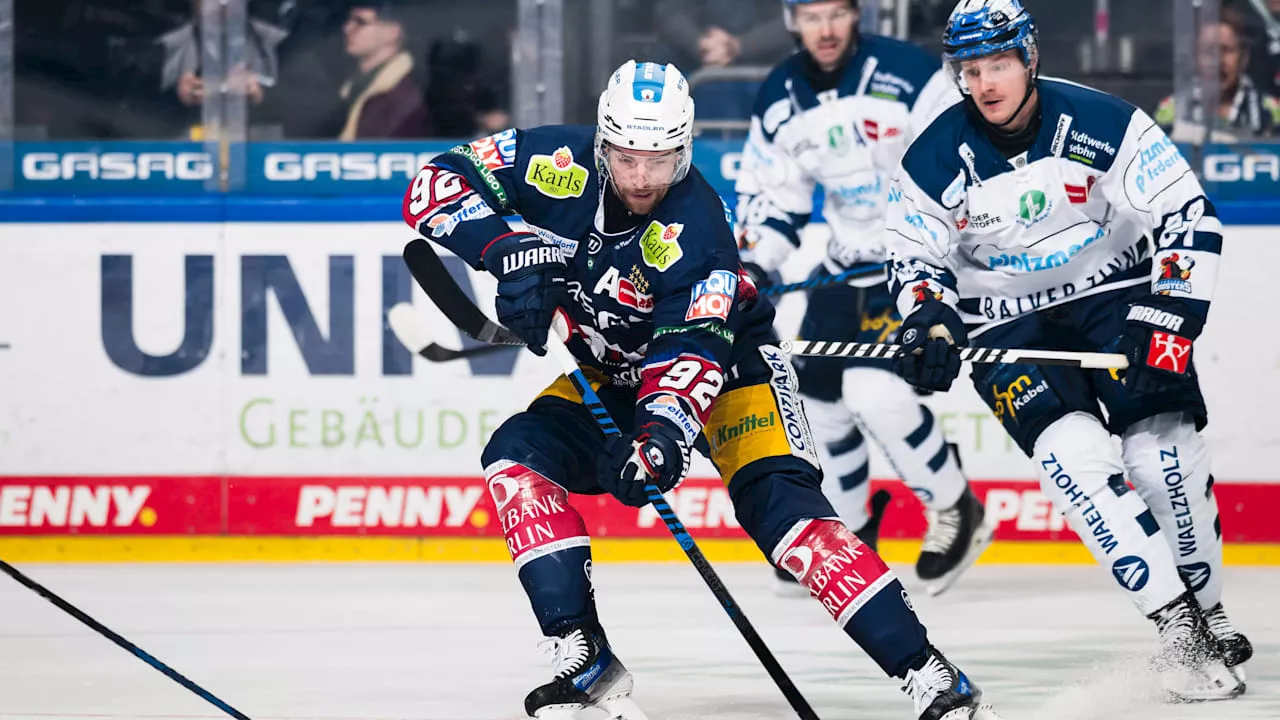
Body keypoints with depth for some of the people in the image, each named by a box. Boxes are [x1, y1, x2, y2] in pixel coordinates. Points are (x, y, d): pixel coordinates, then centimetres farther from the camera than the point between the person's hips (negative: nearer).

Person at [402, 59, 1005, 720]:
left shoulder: (697, 229, -32)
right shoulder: (560, 164, -21)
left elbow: (692, 351, -39)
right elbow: (438, 183, -18)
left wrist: (663, 431, -57)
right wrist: (506, 248, -34)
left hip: (727, 363, -5)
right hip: (610, 373, 5)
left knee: (782, 509, -24)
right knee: (516, 457, -18)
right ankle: (584, 660, -17)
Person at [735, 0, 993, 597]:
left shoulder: (906, 74, -19)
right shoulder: (780, 100, 1)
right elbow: (771, 192, 10)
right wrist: (752, 265, -3)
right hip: (849, 260, 7)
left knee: (873, 386, -22)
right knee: (816, 393, 7)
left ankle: (955, 513, -5)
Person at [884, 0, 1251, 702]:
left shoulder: (1103, 123, -15)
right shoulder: (934, 161, -10)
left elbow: (1187, 217, -14)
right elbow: (913, 257, 2)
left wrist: (1167, 320, -22)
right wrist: (930, 322, -19)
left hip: (1114, 292, 0)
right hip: (1006, 323, 0)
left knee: (1162, 445, -17)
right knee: (1071, 452, -23)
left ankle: (1209, 612, 2)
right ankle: (1175, 624, -22)